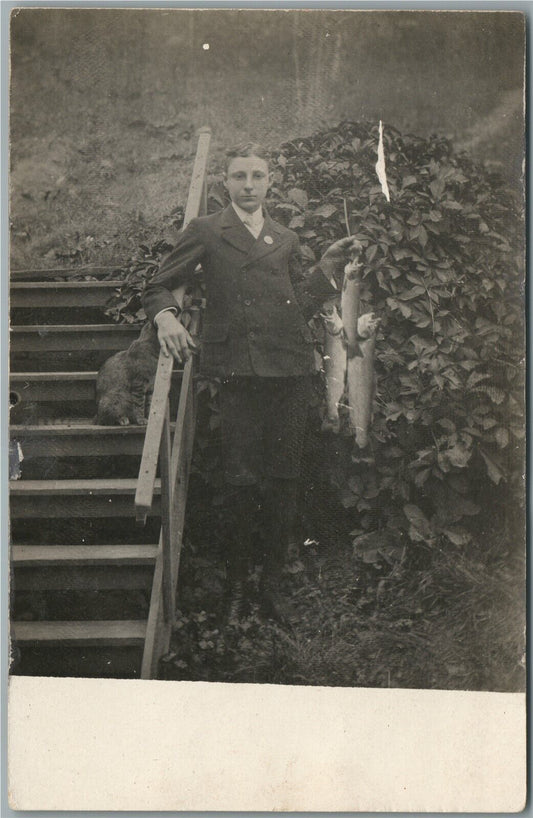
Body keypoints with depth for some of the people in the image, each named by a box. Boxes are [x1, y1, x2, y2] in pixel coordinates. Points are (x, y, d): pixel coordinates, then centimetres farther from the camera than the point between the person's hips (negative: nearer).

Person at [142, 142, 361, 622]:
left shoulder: (287, 239, 22)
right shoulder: (206, 232, 10)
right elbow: (158, 288, 10)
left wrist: (328, 269, 11)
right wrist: (166, 317, -10)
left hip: (291, 368, 4)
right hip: (238, 370, -3)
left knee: (285, 480, 5)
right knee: (241, 483, -4)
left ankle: (272, 582, 19)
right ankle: (237, 586, 13)